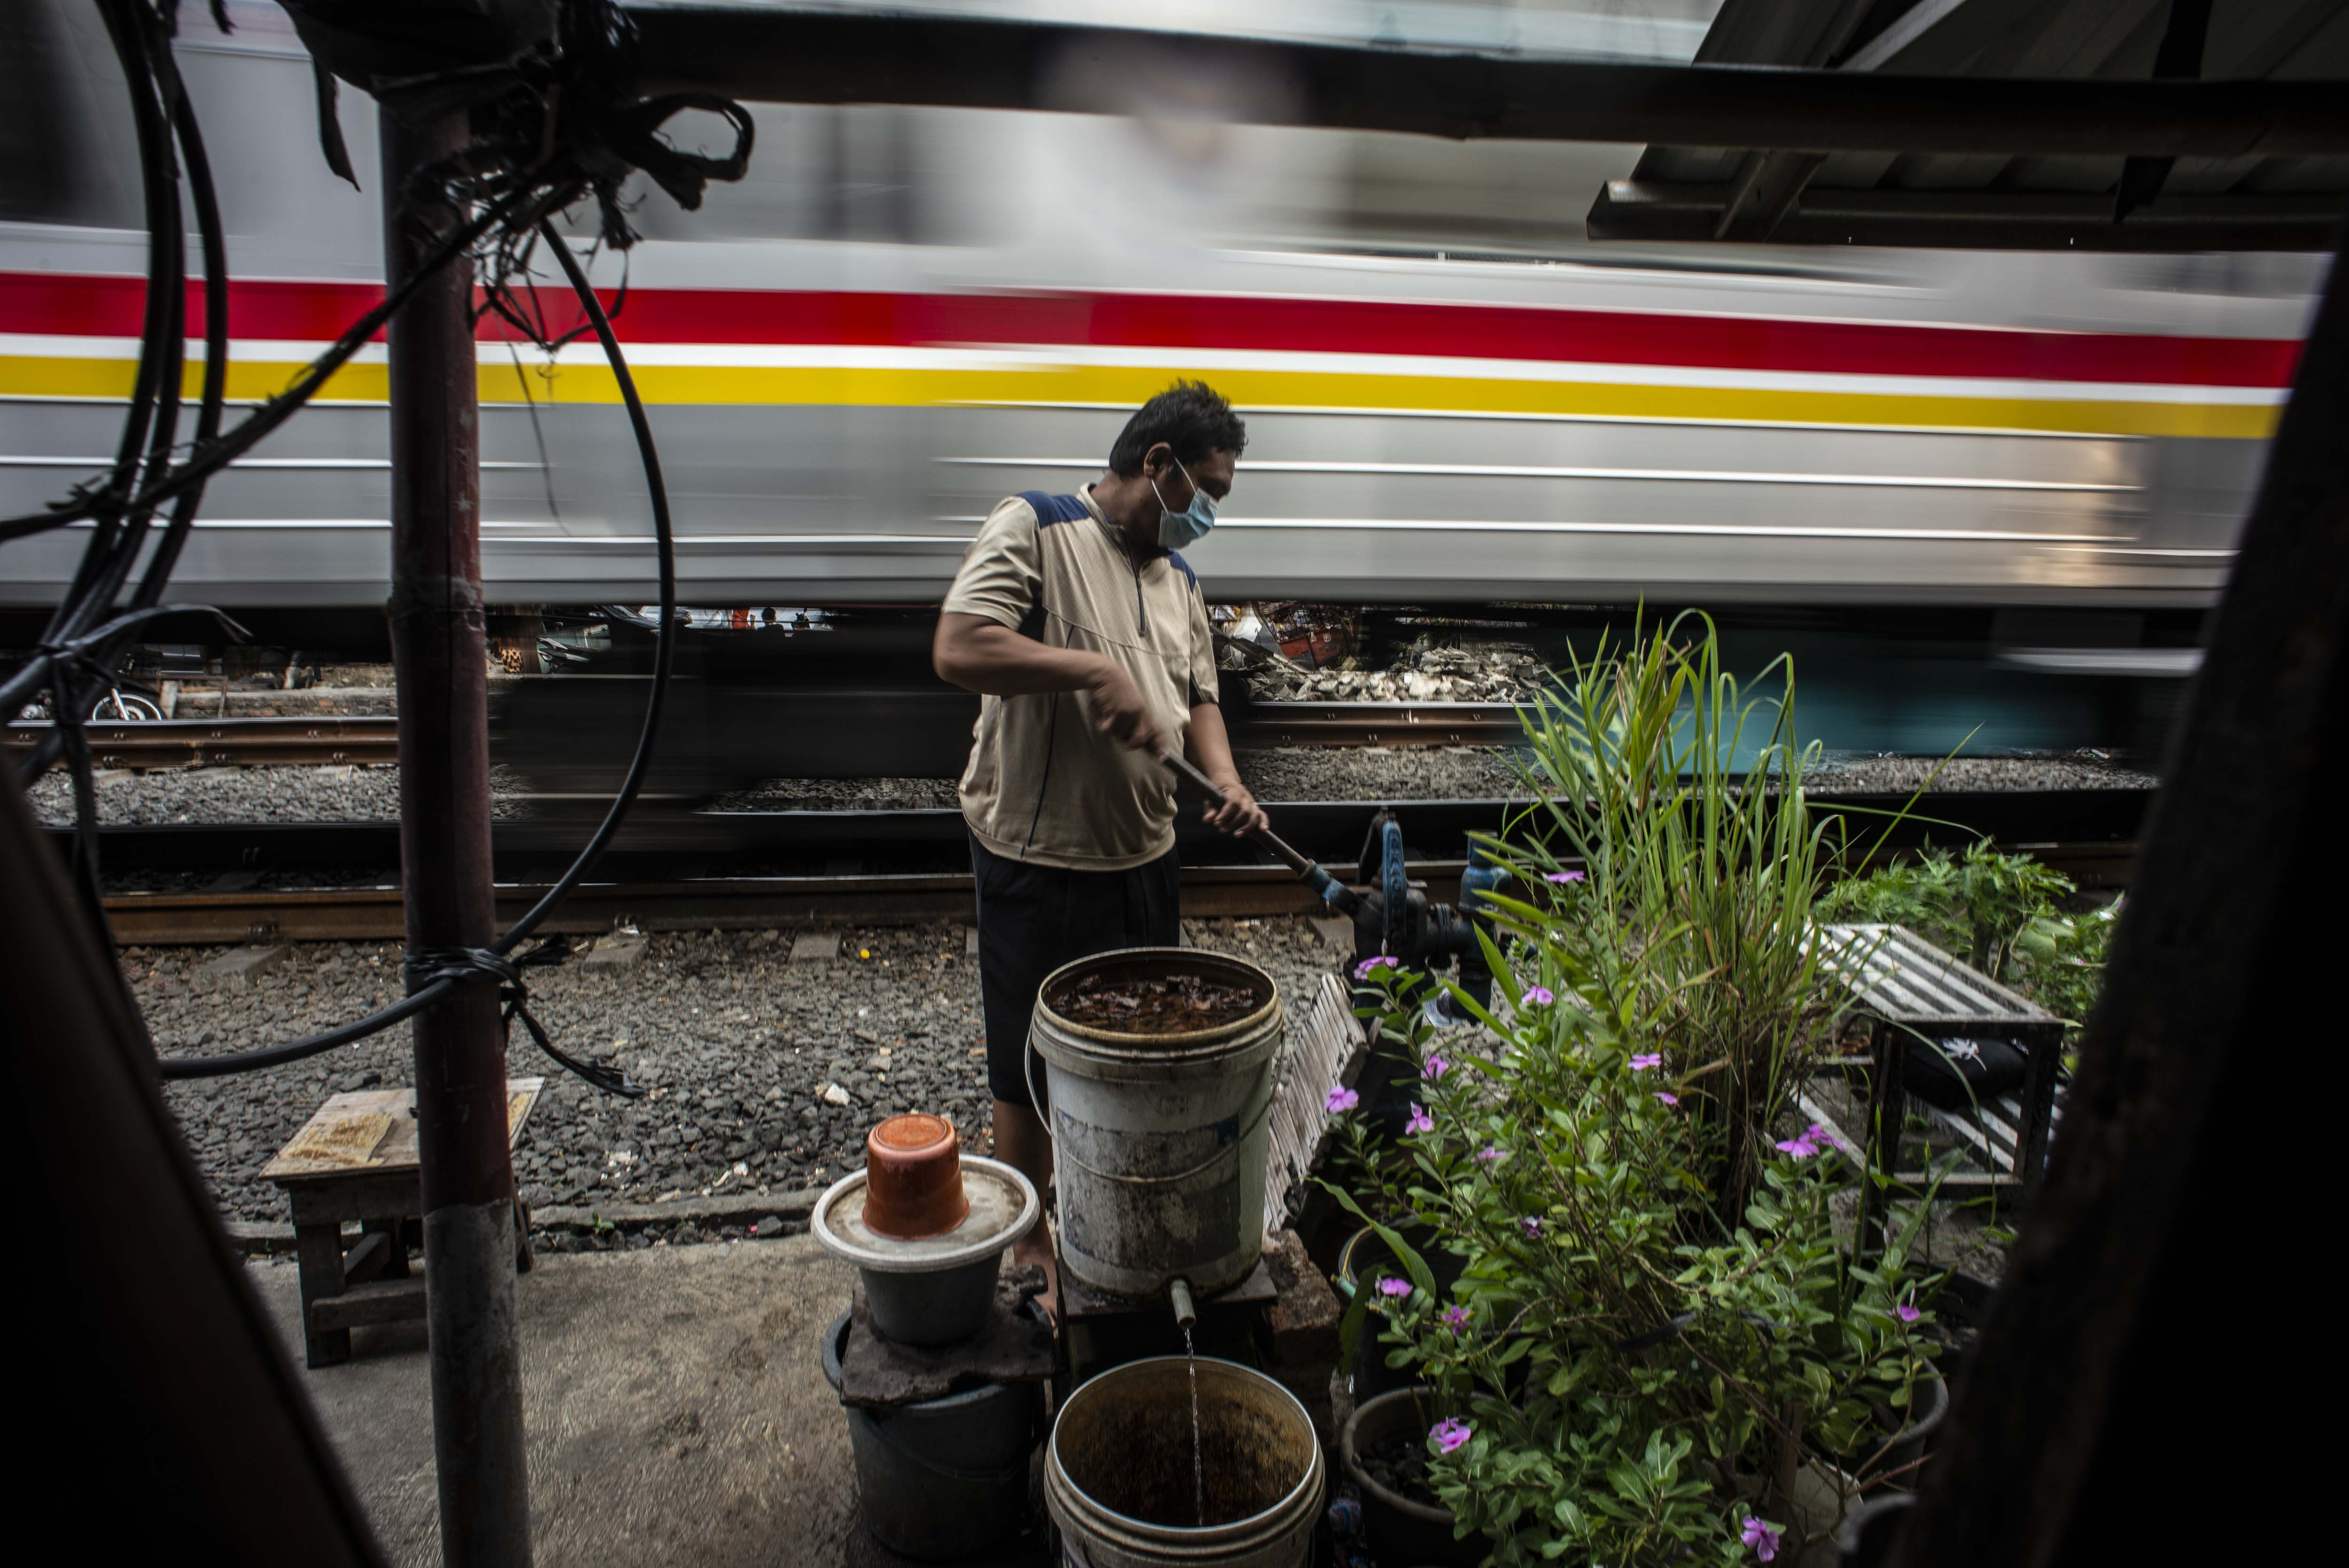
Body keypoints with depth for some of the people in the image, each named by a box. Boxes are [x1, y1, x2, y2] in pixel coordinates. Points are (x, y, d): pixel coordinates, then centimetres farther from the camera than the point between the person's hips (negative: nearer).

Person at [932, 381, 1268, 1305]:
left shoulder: (1179, 578, 12)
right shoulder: (1035, 527, -11)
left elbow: (1197, 699, 16)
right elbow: (958, 651, -24)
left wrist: (1224, 780, -3)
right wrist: (1095, 668, -25)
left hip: (1144, 856, 7)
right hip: (1036, 857, -7)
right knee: (1032, 1065, 9)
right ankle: (1031, 1241, 30)